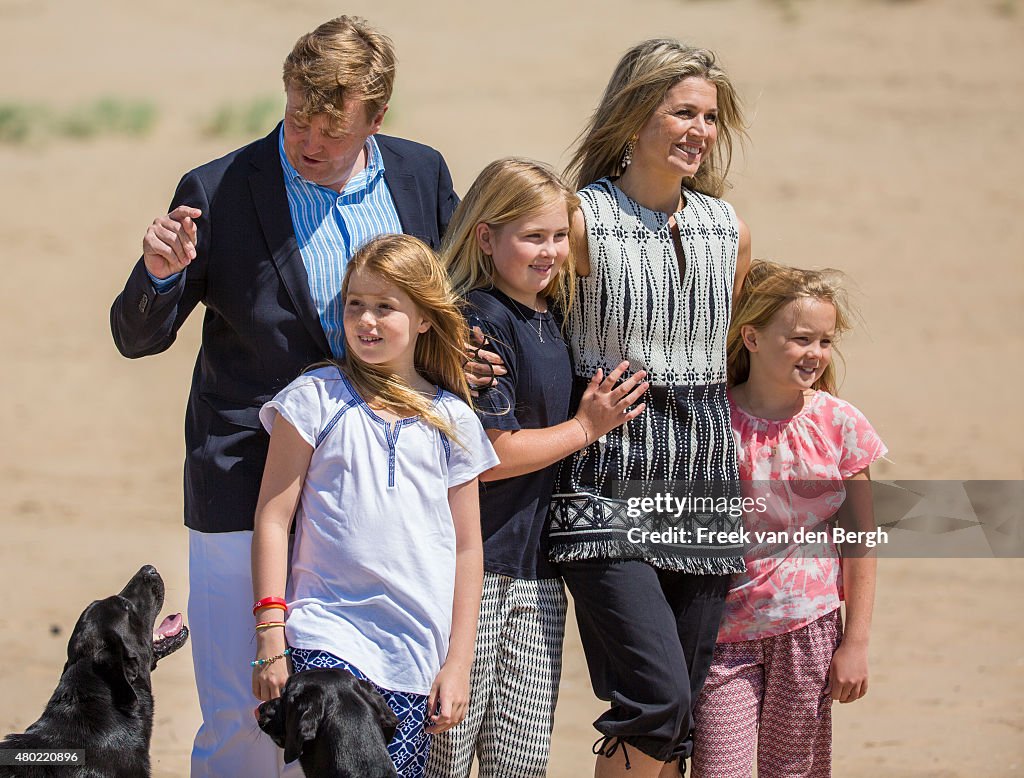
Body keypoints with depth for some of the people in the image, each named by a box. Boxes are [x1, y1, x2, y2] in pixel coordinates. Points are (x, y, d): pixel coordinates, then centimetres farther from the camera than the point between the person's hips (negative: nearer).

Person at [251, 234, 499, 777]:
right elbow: (272, 519, 2)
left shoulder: (452, 421, 10)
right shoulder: (316, 398, 3)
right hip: (327, 639, -2)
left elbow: (467, 549, 13)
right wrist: (270, 637, -5)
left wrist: (458, 662, 7)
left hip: (418, 653, 3)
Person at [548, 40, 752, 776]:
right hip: (609, 484, -6)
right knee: (658, 697, -18)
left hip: (702, 487, 6)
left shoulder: (730, 231, 11)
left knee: (675, 716, 5)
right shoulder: (584, 222, -6)